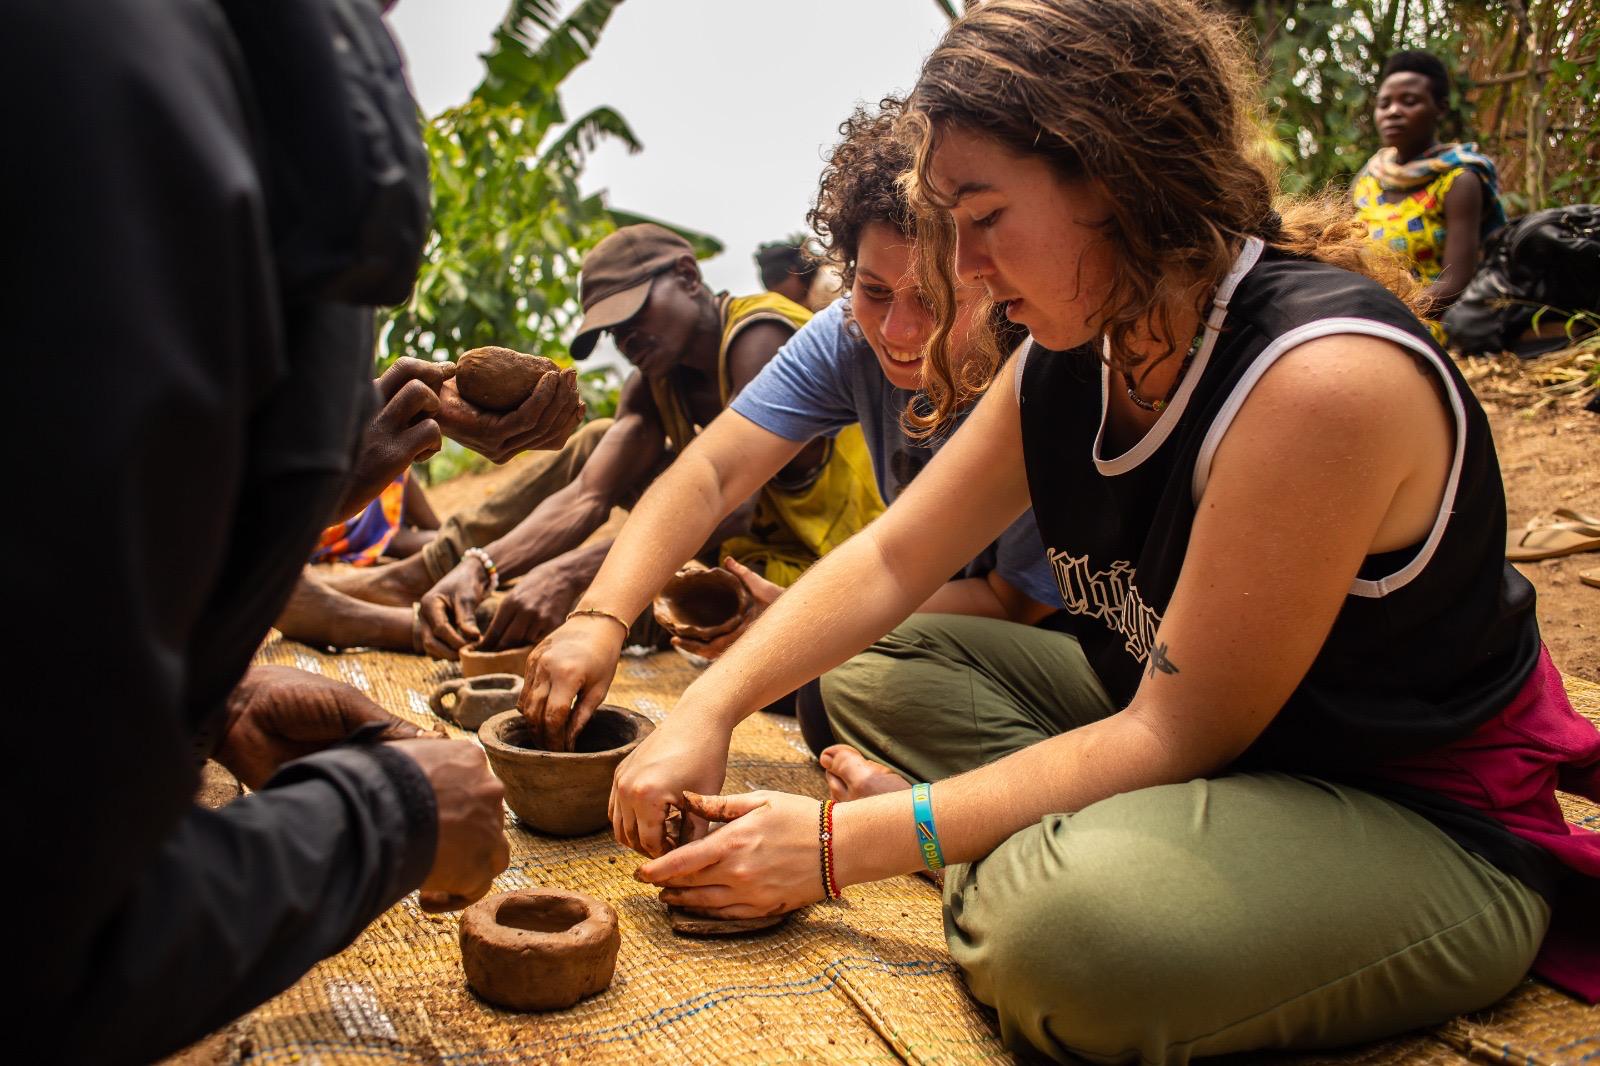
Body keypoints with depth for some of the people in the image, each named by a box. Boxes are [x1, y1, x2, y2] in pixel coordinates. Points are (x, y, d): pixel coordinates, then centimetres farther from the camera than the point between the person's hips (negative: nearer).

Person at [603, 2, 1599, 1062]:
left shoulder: (1322, 376, -29)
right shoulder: (1068, 361, -3)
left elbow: (1176, 732, -26)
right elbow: (890, 560, 2)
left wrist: (849, 842, -25)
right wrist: (706, 713, -11)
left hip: (1422, 827, -8)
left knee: (1073, 919, -38)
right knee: (877, 672, 4)